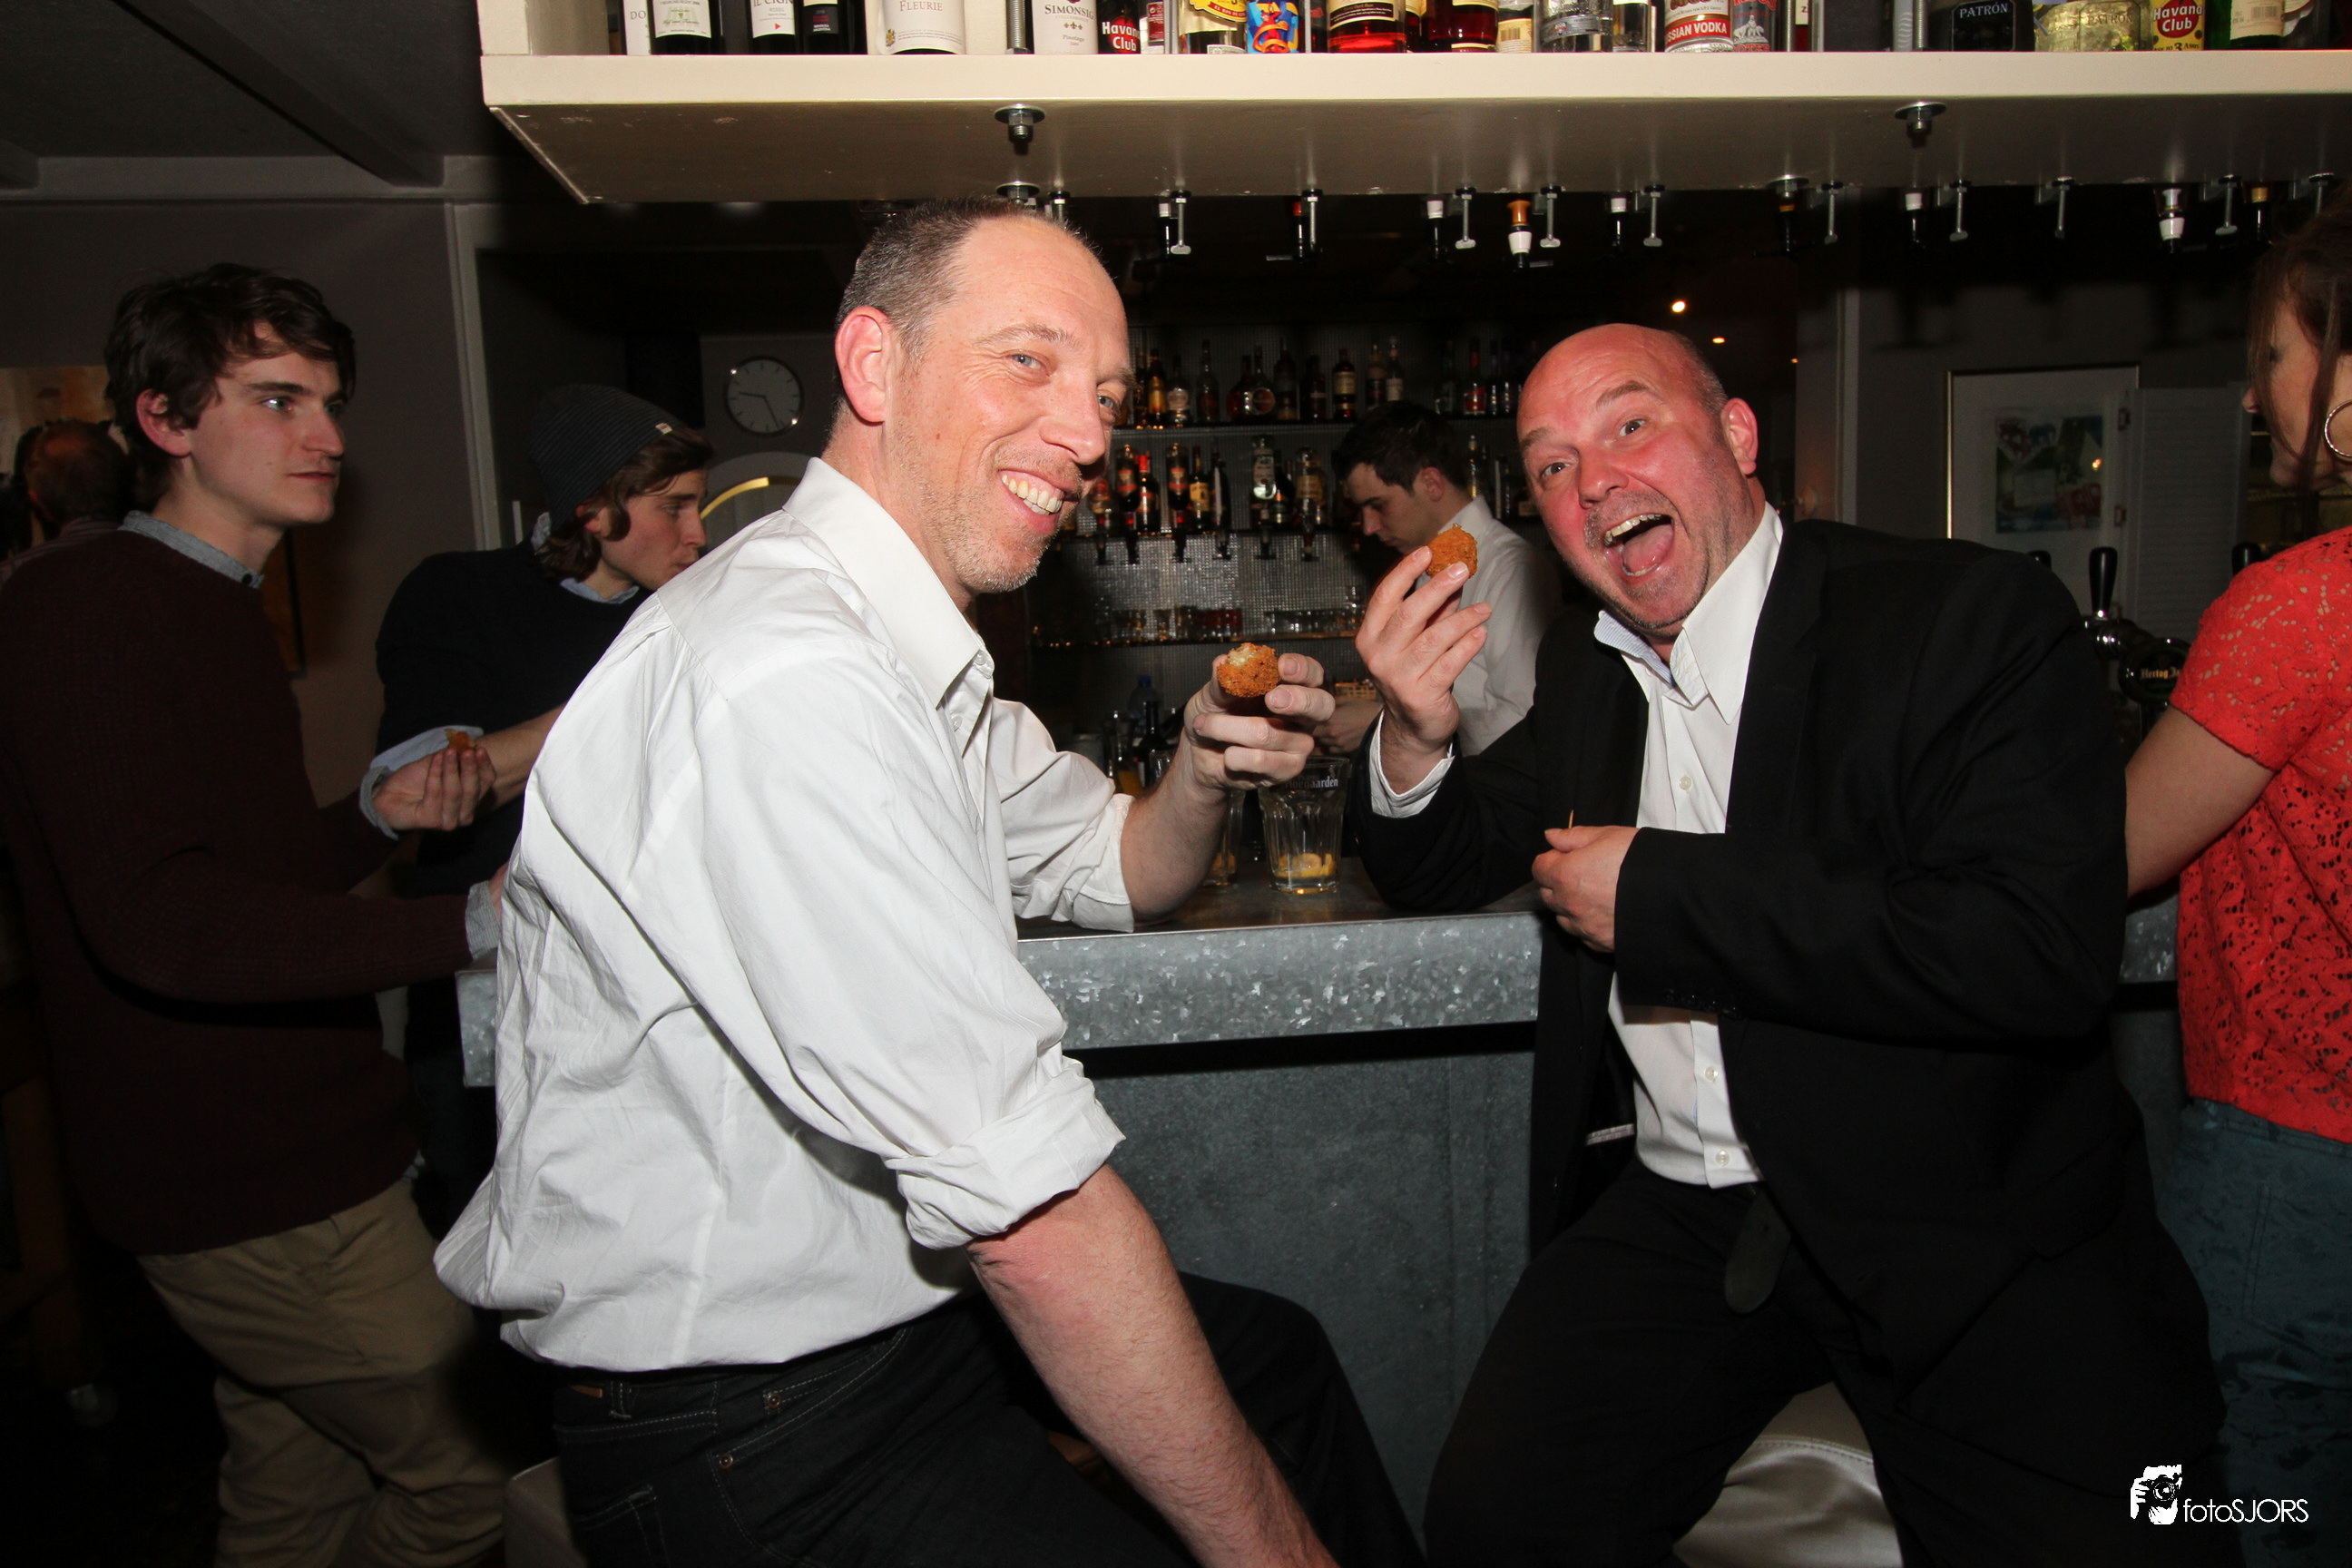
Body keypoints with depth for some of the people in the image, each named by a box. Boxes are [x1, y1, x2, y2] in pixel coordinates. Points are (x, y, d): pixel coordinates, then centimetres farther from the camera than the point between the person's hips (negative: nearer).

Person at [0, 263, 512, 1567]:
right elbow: (154, 920, -28)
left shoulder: (221, 610, 17)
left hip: (290, 1156, 10)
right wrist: (474, 922, -36)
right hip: (253, 1197, -9)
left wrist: (375, 818, 3)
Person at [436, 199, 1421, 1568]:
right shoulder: (785, 677, -30)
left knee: (1281, 1356, 21)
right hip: (749, 1430, -10)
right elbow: (1031, 1201, -30)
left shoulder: (920, 659, 4)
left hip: (907, 1297, 10)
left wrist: (1207, 770, -6)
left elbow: (1126, 876, 17)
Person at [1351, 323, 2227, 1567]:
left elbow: (2049, 952, -20)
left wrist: (1659, 891, -16)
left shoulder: (1975, 617, -8)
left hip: (1971, 1228, -3)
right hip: (1679, 1217, 4)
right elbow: (1440, 872, 16)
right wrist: (1414, 736, -7)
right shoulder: (1582, 677, 11)